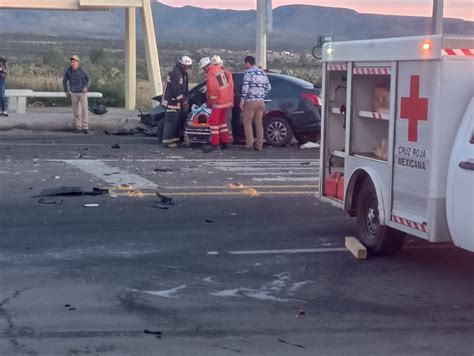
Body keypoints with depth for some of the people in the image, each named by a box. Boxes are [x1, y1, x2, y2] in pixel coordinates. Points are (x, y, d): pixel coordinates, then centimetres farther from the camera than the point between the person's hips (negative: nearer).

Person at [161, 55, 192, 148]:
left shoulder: (183, 74, 16)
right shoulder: (175, 73, -18)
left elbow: (184, 88, 21)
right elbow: (176, 90, -24)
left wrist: (185, 100, 12)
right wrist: (184, 101, -20)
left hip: (177, 102, 10)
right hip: (172, 101, -10)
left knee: (177, 121, 13)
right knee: (171, 121, -10)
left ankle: (174, 139, 20)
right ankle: (167, 141, -8)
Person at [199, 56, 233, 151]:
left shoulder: (211, 74, -17)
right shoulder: (220, 70, 10)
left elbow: (213, 89, -24)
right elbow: (228, 84, 16)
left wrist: (210, 102, -13)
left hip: (218, 101, -9)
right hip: (226, 100, 9)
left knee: (213, 122, -6)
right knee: (222, 120, 18)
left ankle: (214, 144, -9)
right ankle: (225, 142, 21)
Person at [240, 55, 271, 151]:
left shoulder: (248, 72, -8)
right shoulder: (262, 72, 14)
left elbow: (245, 87, -15)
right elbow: (268, 87, 16)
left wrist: (242, 101, -10)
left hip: (250, 101, -6)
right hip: (260, 101, 6)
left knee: (247, 122, 3)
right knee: (259, 123, 8)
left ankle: (249, 144, -1)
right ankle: (259, 145, 7)